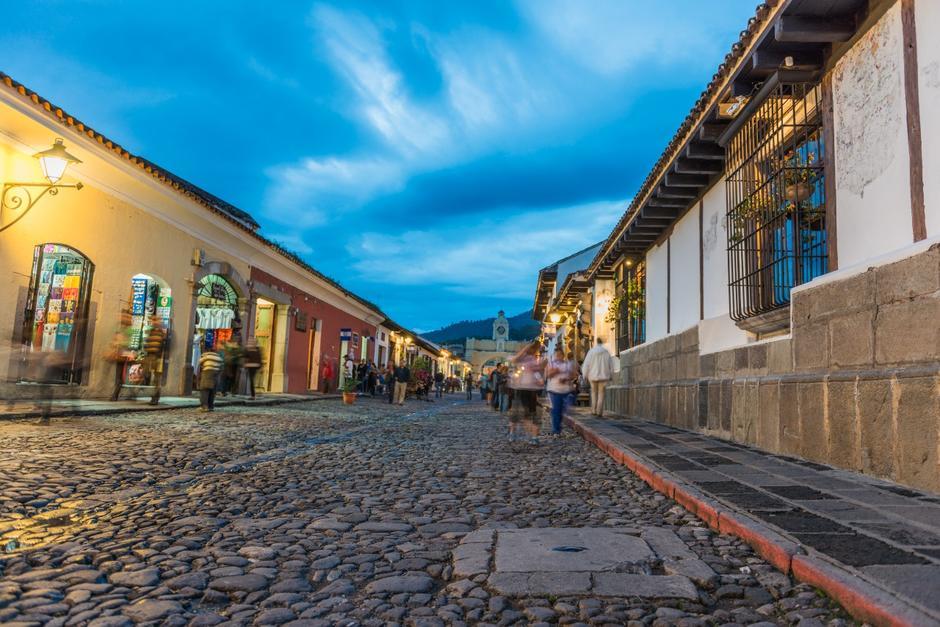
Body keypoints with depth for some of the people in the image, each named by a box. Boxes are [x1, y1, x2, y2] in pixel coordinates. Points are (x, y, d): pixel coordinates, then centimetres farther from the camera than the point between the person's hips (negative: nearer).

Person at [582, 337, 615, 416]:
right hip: (603, 376, 0)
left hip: (593, 376, 0)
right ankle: (599, 411, -2)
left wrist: (585, 376, 4)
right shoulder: (606, 352, 0)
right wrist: (610, 376, 12)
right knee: (601, 393, 7)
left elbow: (586, 365, -6)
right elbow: (611, 365, 3)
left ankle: (594, 410, 14)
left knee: (594, 392, 17)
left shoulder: (591, 352, -3)